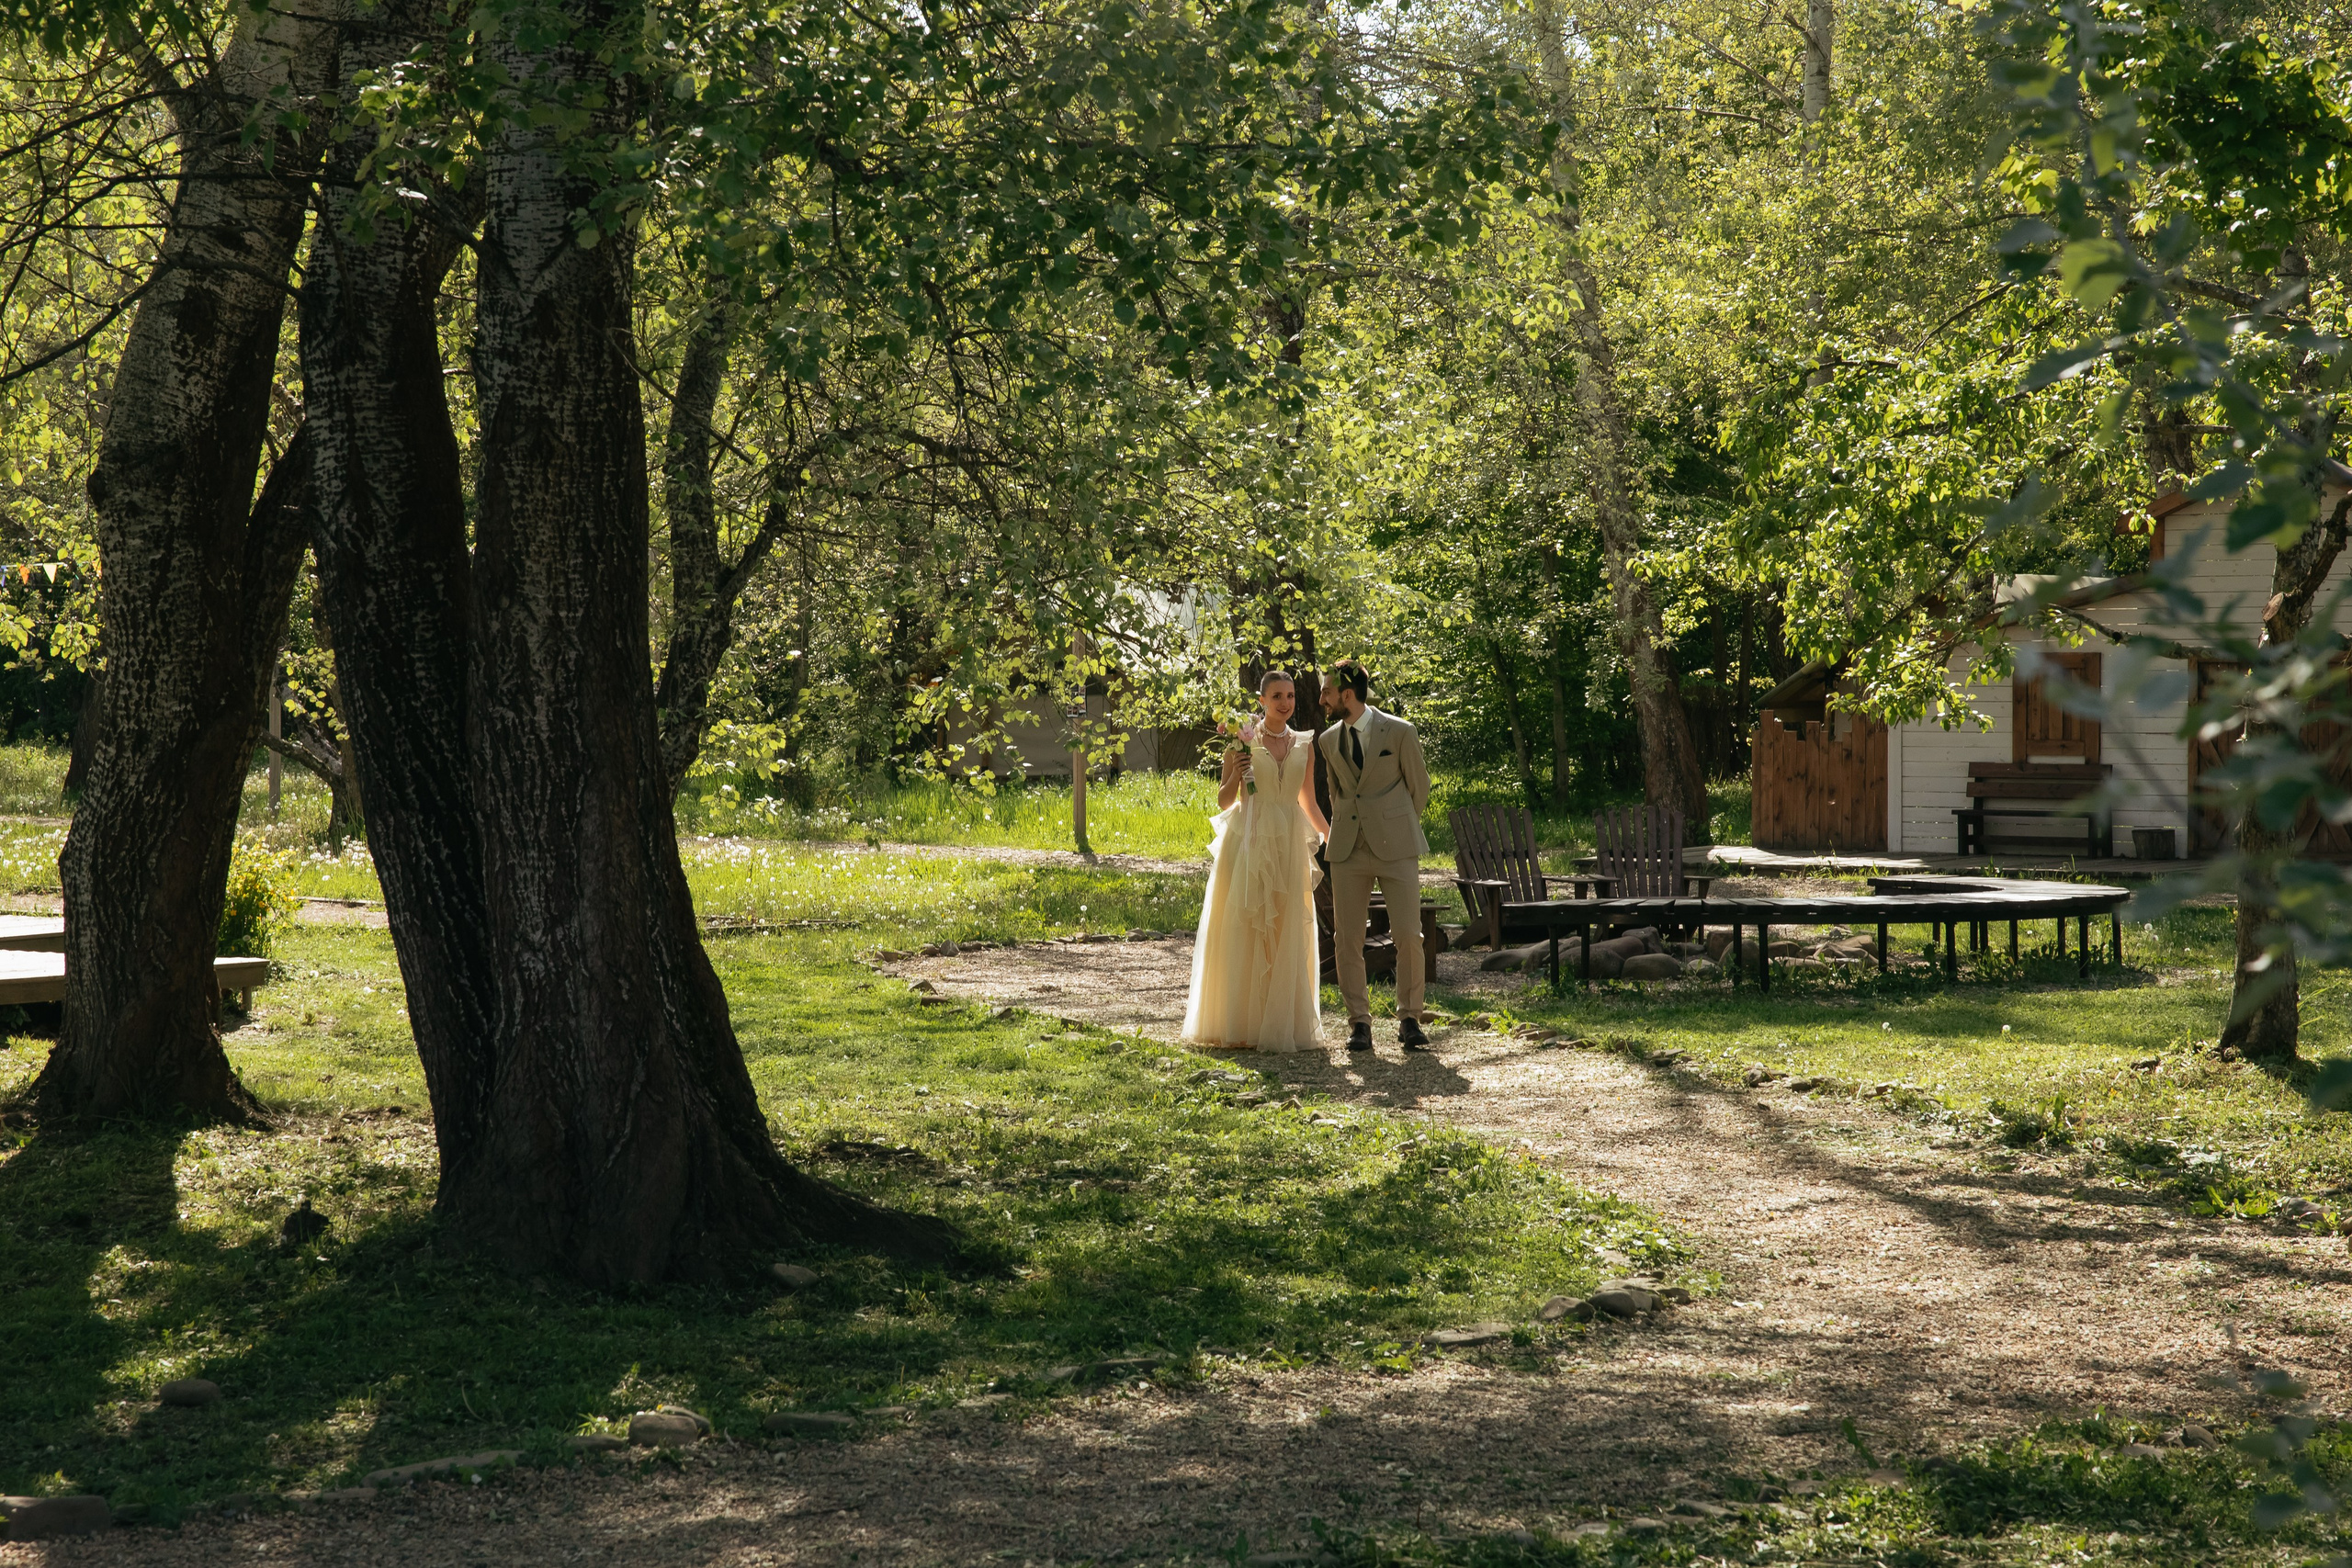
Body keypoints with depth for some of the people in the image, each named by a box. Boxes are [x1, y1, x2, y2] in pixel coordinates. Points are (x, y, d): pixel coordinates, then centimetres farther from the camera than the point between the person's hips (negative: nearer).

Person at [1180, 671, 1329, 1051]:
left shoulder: (1304, 745, 10)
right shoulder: (1243, 741, 0)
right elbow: (1223, 801, 3)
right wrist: (1236, 772, -15)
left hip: (1288, 847, 3)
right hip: (1247, 843, -3)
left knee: (1285, 938, 2)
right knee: (1241, 933, -3)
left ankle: (1280, 1023, 8)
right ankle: (1238, 1024, 2)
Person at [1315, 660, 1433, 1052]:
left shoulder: (1399, 732, -4)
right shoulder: (1328, 740, 9)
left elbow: (1419, 786, 8)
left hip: (1395, 846, -4)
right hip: (1348, 849, 4)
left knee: (1408, 936, -7)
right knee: (1347, 938, -1)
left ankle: (1409, 1020, 5)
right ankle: (1359, 1023, 7)